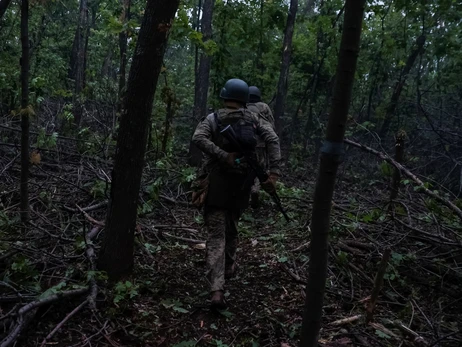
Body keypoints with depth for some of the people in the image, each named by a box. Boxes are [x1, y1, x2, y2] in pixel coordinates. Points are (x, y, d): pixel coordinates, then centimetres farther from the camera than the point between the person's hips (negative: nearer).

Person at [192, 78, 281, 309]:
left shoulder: (213, 119, -2)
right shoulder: (253, 119, 4)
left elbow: (198, 138, -21)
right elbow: (272, 139, -8)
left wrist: (224, 157, -23)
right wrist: (274, 172, -13)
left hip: (216, 185, -3)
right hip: (241, 185, 3)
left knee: (216, 236, -2)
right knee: (231, 228, 25)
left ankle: (217, 290, -13)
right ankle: (228, 267, 44)